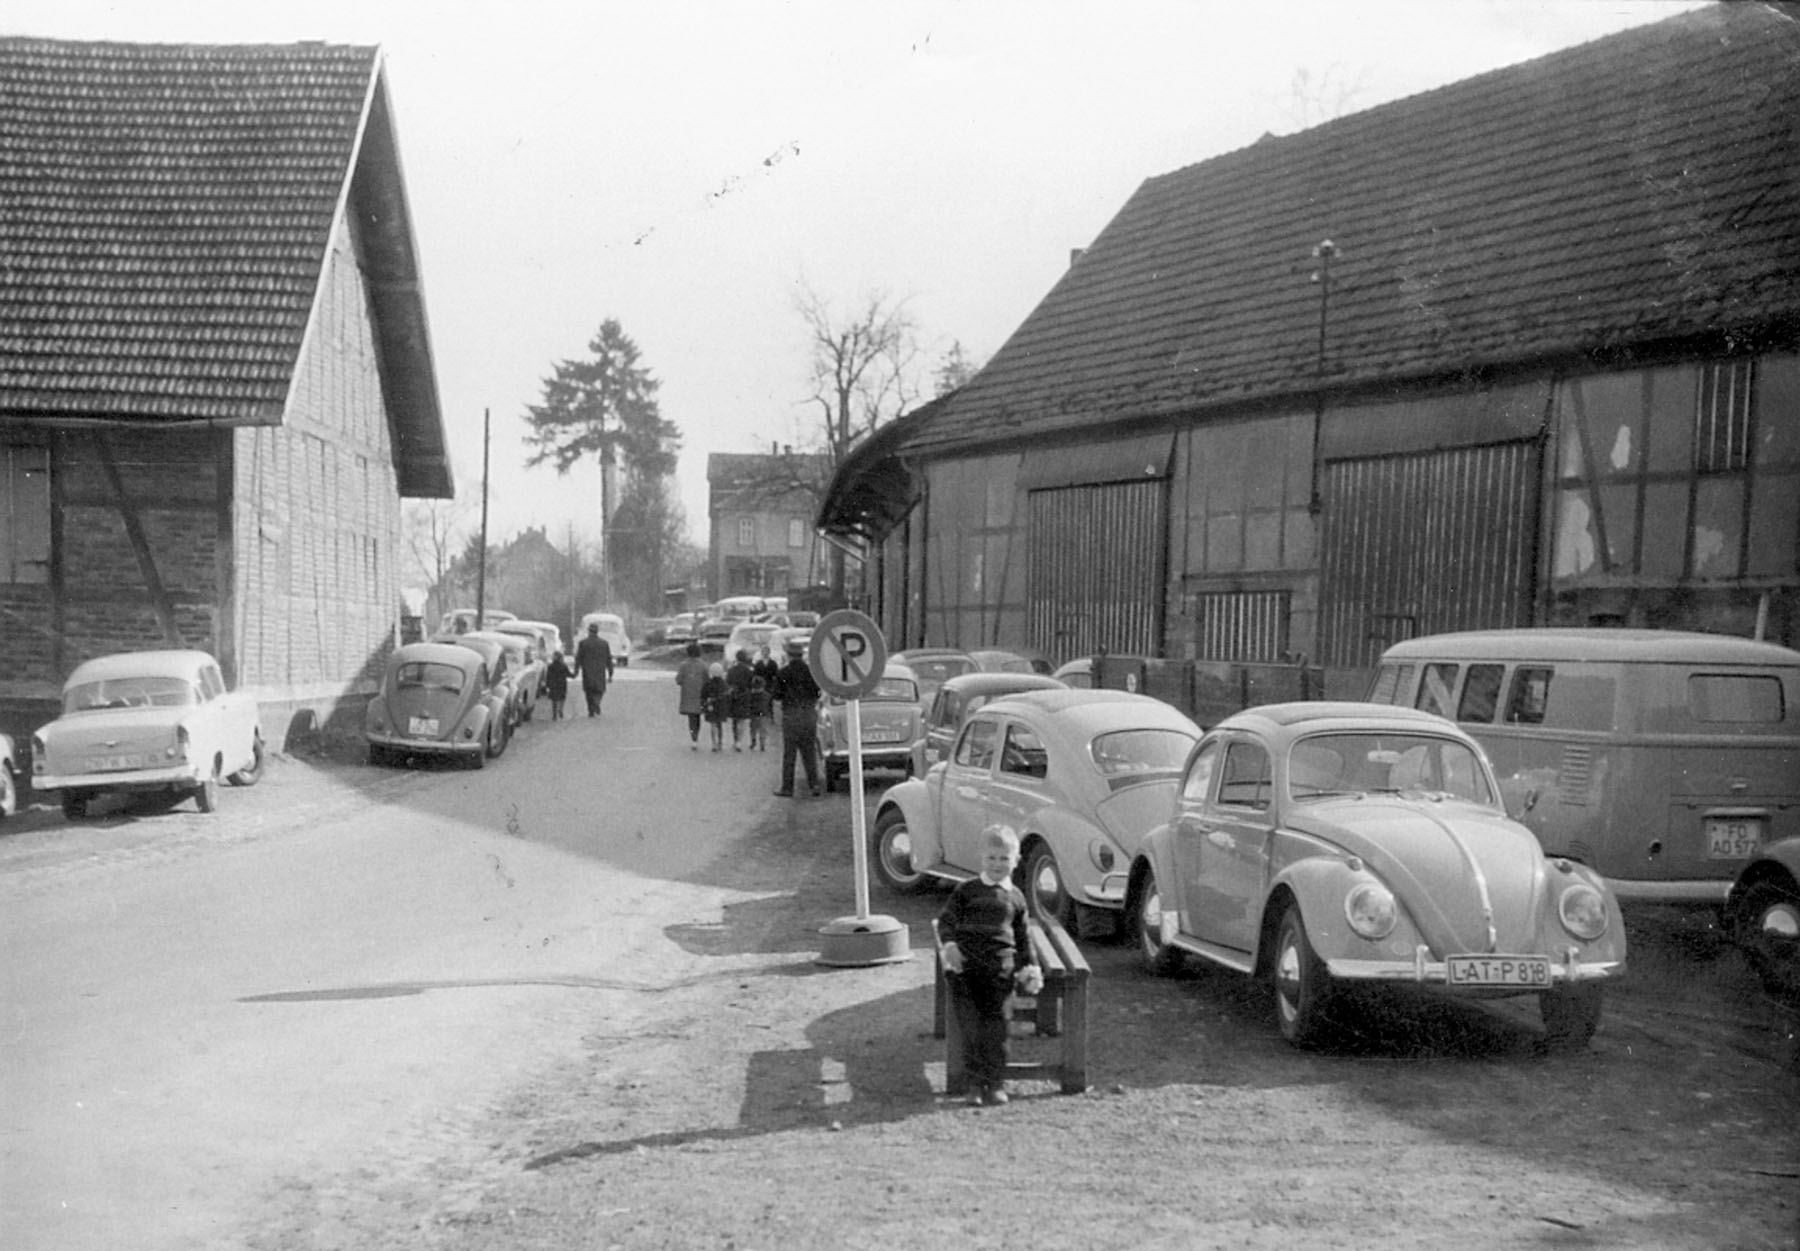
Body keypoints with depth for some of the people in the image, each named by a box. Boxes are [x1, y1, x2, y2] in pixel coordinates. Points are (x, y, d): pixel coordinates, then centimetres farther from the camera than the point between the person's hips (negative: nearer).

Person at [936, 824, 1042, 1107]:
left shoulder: (1015, 897, 18)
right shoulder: (966, 890, 12)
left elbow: (1022, 936, 25)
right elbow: (946, 920, 6)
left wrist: (1030, 966, 16)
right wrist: (949, 944, -12)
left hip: (1000, 962, 1)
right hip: (965, 961, -1)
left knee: (996, 1018, -10)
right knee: (969, 1021, -11)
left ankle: (996, 1083, -5)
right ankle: (975, 1081, -4)